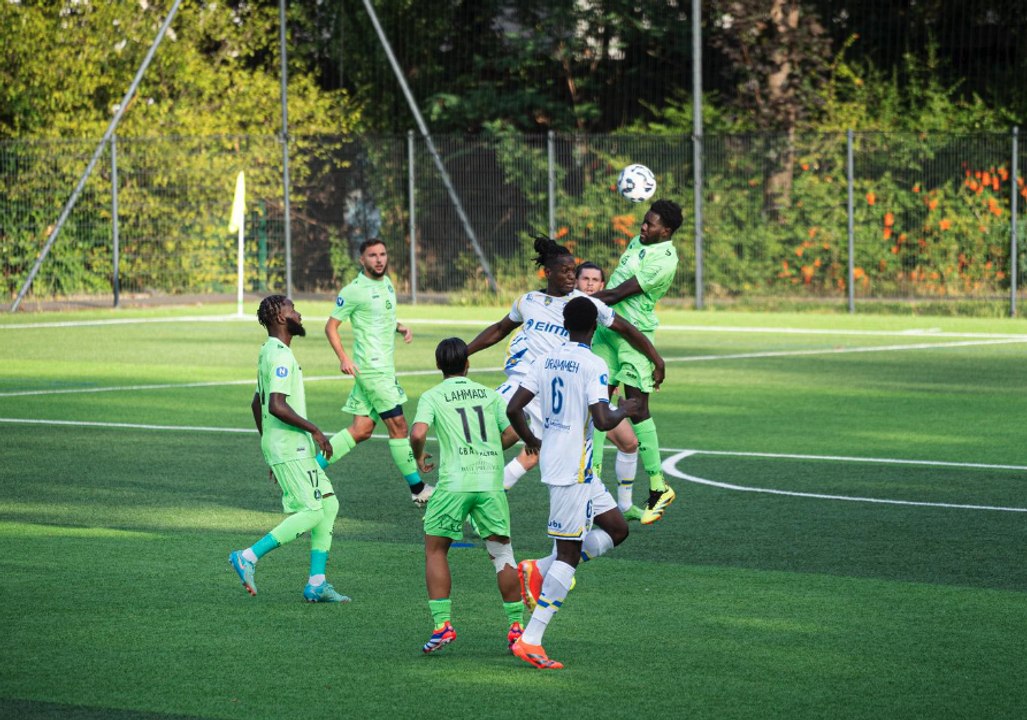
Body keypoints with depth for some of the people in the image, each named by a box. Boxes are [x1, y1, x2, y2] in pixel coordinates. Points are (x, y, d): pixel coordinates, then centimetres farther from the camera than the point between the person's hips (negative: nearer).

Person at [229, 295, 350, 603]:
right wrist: (314, 430, -19)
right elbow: (277, 406, -27)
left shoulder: (269, 353, 16)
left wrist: (269, 448, 28)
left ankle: (316, 583, 9)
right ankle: (248, 557, -10)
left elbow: (257, 404, 24)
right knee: (311, 512, -11)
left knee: (328, 504, 10)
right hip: (290, 450, -10)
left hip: (296, 449, 10)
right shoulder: (281, 356, -16)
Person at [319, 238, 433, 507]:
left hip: (385, 367, 9)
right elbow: (331, 326, -6)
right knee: (398, 425, -6)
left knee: (361, 430, 8)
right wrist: (343, 358, -19)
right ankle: (418, 490, 1)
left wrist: (401, 328, 8)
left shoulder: (387, 283, 13)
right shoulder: (354, 291, -11)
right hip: (371, 367, -9)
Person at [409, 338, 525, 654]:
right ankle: (516, 626, 10)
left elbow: (418, 433, -9)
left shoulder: (432, 396, 6)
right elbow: (513, 433, 12)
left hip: (454, 482, -2)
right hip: (491, 481, 2)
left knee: (435, 549, 11)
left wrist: (419, 457, 11)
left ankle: (442, 624, 1)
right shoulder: (489, 394, 15)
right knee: (501, 551, 11)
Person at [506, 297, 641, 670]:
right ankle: (530, 640, -7)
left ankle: (542, 570, 8)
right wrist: (624, 411, -2)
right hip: (573, 468, -8)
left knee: (616, 528, 17)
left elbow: (513, 408, 7)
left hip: (552, 460, 8)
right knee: (568, 553, -5)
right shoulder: (593, 365, -14)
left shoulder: (546, 361, 8)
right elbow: (602, 420, -23)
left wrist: (531, 441, 23)